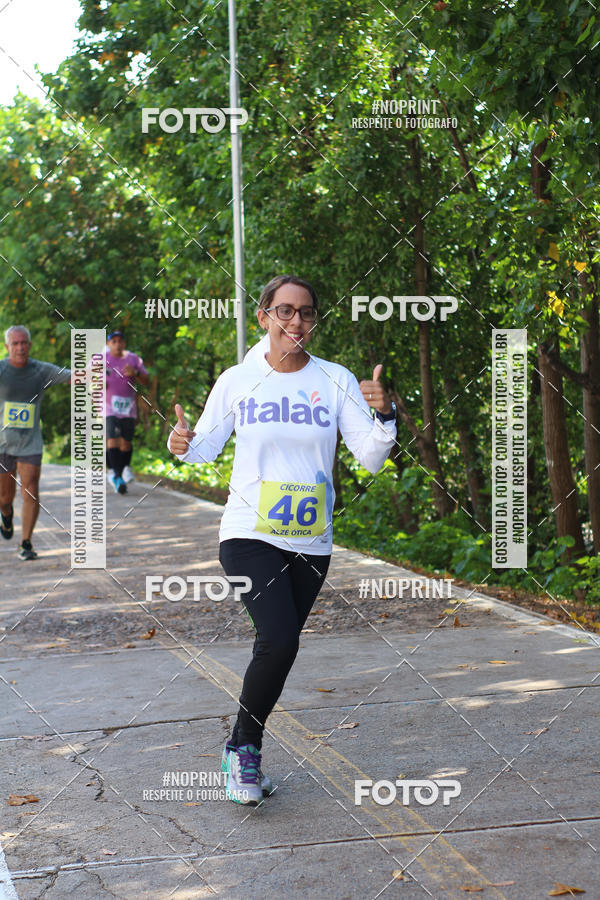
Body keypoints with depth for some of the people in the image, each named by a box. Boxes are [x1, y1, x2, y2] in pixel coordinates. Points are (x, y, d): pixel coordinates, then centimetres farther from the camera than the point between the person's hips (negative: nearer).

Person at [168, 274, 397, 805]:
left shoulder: (336, 381, 1)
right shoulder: (237, 381, 0)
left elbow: (372, 458, -1)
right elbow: (207, 447, 11)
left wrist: (385, 414, -19)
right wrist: (184, 446, -11)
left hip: (310, 544, 3)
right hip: (249, 537, -3)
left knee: (278, 647, 9)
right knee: (280, 640, -20)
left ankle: (243, 752, 31)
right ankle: (244, 748, 3)